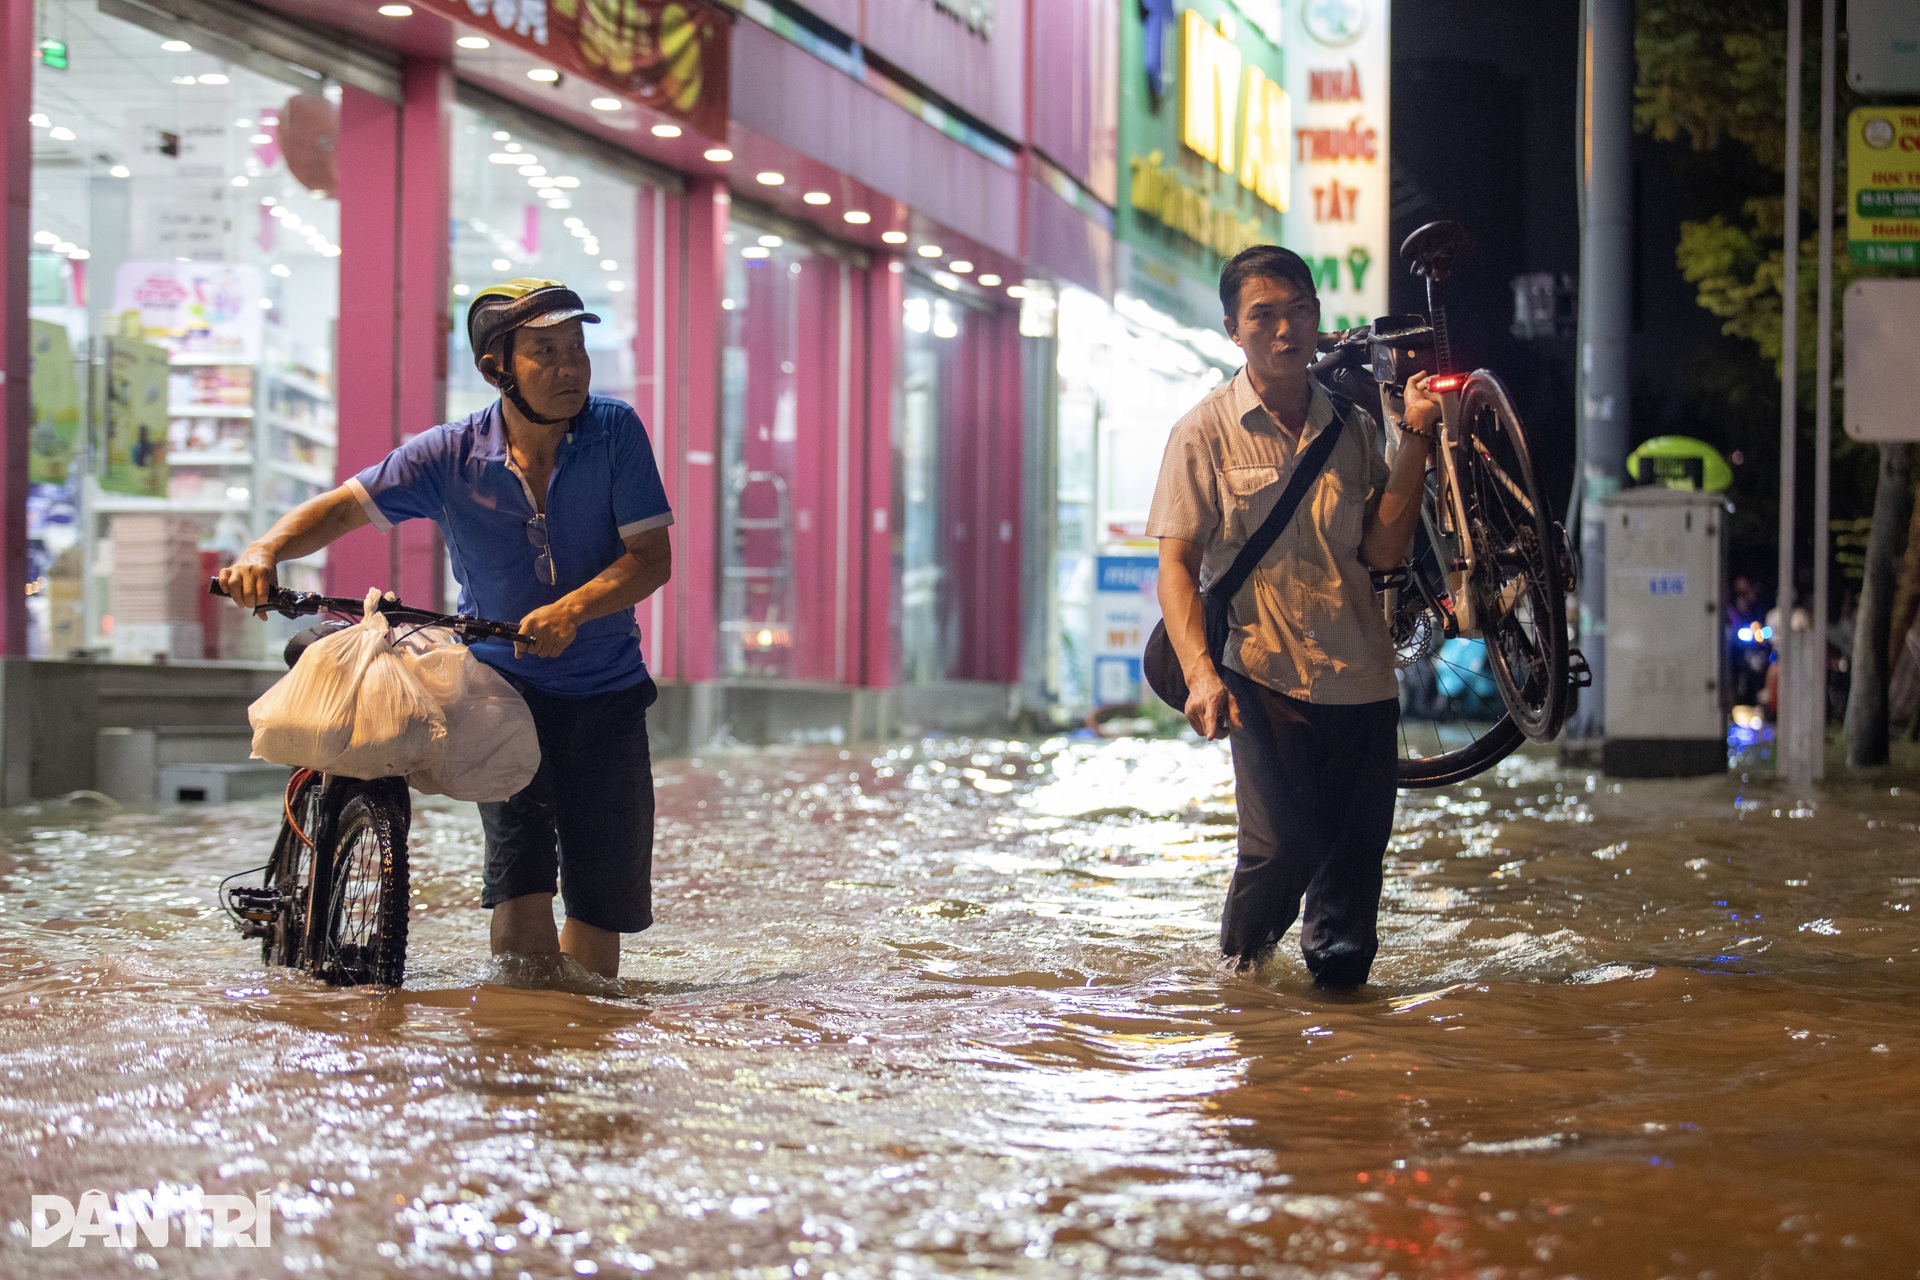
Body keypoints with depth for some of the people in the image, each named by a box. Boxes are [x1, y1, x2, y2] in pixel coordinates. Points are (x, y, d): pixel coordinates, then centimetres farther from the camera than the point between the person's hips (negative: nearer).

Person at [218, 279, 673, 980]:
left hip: (604, 690, 1)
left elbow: (652, 557, -12)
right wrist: (265, 550, -26)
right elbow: (343, 507, -6)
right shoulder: (451, 455, -9)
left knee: (603, 889, 1)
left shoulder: (615, 431, -10)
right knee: (518, 869, -17)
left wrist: (573, 609, -30)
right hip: (504, 683, 0)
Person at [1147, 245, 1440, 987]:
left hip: (1361, 675, 4)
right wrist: (1199, 671, -18)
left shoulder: (1352, 429, 12)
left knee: (1359, 848, 2)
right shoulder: (1206, 432, 2)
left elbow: (1382, 550, 2)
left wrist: (1415, 439, -5)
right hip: (1263, 674, -4)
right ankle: (1241, 955, 16)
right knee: (1284, 843, -14)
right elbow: (1177, 564, -3)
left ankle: (1334, 962, 28)